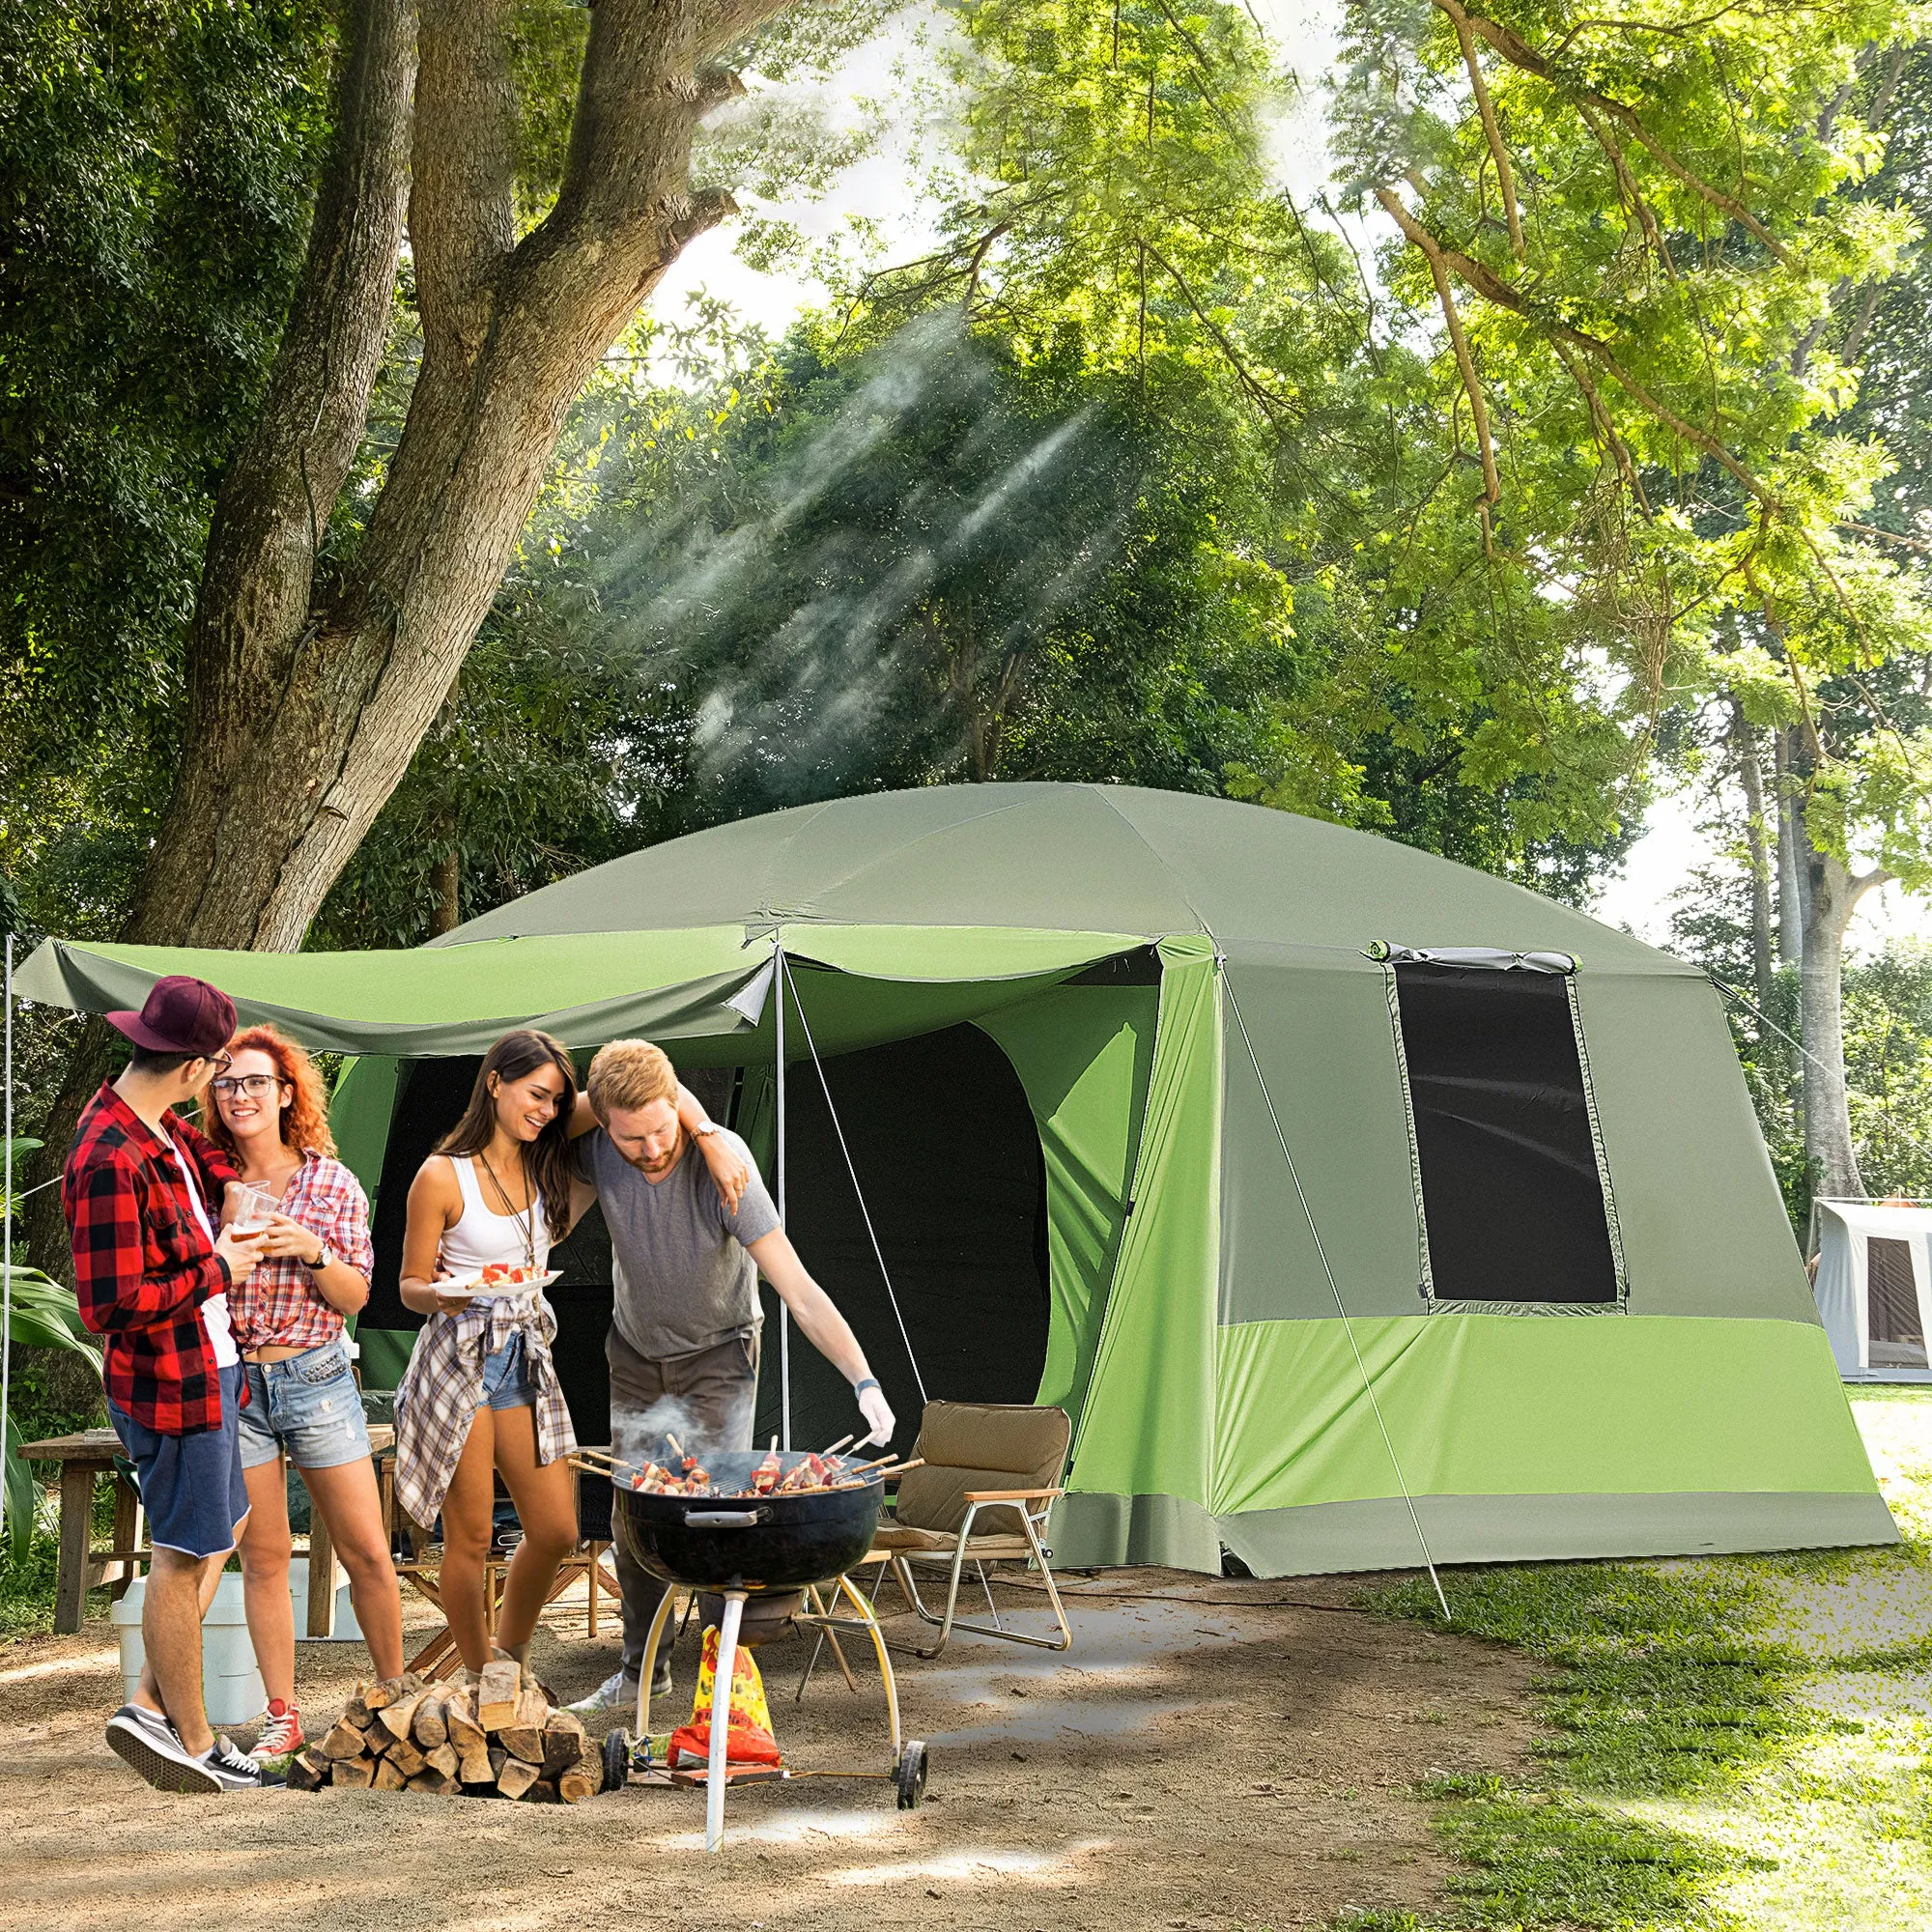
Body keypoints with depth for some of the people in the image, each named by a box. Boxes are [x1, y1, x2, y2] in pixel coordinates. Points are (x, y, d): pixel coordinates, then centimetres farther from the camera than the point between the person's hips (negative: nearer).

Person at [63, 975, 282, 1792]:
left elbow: (200, 1152, 31)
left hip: (208, 1371, 10)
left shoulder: (158, 1128, 5)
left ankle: (154, 1706, 25)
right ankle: (192, 1743, 15)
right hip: (170, 1388, -10)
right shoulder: (110, 1160, -25)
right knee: (184, 1556, 2)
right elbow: (113, 1306, -26)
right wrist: (216, 1271, -16)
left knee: (220, 1530, 19)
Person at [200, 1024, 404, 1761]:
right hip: (230, 1380, 1)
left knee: (367, 1553, 1)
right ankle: (282, 1717, 15)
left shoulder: (333, 1183, 0)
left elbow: (355, 1297, 0)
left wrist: (313, 1251, -18)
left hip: (316, 1376, 0)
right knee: (263, 1559, 6)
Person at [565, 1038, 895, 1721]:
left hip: (717, 1354, -4)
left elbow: (797, 1289, -34)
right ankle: (642, 1668, 24)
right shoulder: (596, 1151, -24)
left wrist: (863, 1379, -39)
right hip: (635, 1352, 4)